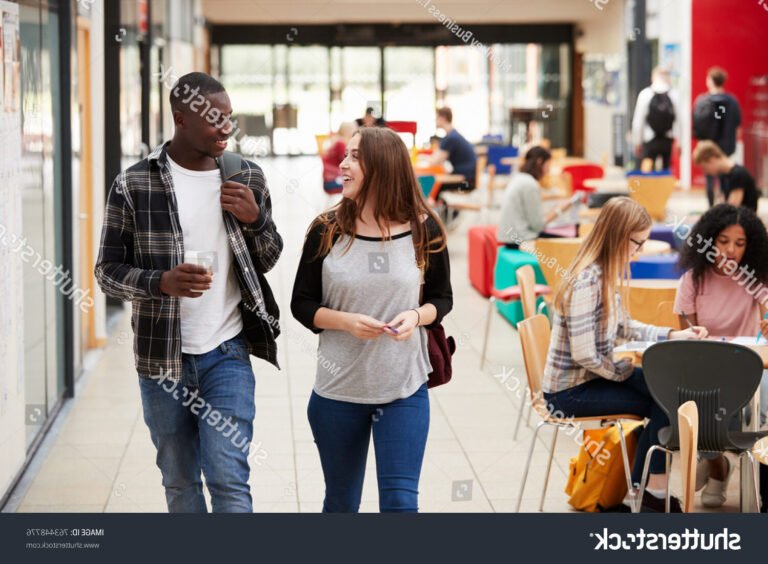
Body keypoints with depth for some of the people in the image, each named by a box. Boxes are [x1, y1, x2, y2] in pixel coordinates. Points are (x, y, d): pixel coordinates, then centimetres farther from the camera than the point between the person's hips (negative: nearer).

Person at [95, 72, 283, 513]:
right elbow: (108, 270, -3)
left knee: (229, 479, -8)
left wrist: (256, 219, -11)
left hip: (227, 354, 0)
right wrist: (162, 282, -23)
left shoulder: (247, 178, 2)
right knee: (179, 481, 12)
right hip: (162, 358, 0)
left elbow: (267, 261, 11)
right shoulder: (134, 185, -7)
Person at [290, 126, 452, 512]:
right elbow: (302, 304, 0)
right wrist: (345, 321, -19)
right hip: (337, 392, 1)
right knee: (341, 503, 14)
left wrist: (417, 315, -16)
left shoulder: (423, 231, -4)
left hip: (404, 390, -1)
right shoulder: (327, 231, -4)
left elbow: (442, 298, 7)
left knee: (400, 501, -4)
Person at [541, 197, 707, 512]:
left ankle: (645, 486, 6)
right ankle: (652, 489, 6)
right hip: (569, 391, -9)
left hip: (591, 377, 9)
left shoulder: (607, 275, 3)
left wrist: (673, 335, 6)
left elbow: (623, 327, 16)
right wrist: (625, 372, -12)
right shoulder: (586, 282, -26)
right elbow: (584, 355, -26)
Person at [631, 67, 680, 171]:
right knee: (666, 170, 11)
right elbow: (679, 120, -4)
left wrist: (637, 142, 5)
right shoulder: (674, 95, -4)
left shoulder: (645, 94, -7)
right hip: (668, 141, 2)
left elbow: (638, 121, -4)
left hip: (650, 142, -2)